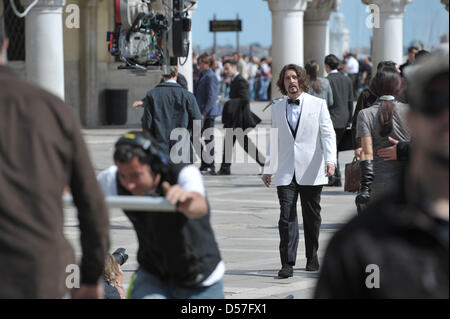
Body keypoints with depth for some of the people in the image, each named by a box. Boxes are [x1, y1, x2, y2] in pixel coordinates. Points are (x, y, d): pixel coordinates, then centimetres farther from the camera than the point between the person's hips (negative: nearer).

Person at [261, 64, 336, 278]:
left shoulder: (318, 104, 3)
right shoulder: (276, 108, 12)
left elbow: (328, 134, -3)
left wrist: (330, 160, -17)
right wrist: (268, 169, 17)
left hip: (311, 172, -1)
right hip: (286, 172, 1)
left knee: (312, 216, 8)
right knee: (287, 216, -9)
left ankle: (312, 258, 24)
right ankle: (287, 264, -11)